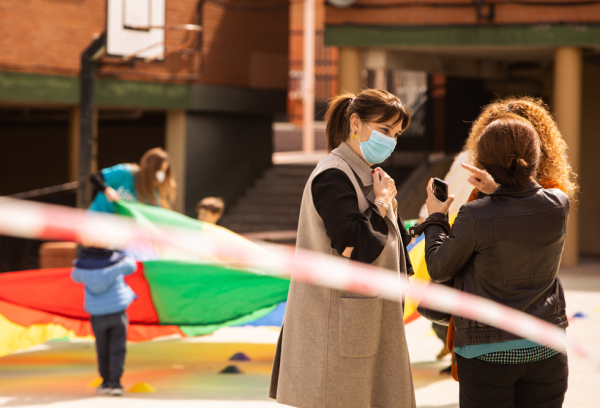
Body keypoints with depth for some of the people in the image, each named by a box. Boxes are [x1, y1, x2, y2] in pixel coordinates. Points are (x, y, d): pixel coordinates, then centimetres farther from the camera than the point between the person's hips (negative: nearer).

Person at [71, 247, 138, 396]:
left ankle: (106, 382, 21)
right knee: (117, 349, 1)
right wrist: (118, 255, 29)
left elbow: (76, 276, 17)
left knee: (102, 349, 14)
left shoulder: (82, 265, -6)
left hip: (97, 315, 1)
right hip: (117, 311, -1)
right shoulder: (116, 261, -9)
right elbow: (132, 266, 13)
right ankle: (115, 382, -9)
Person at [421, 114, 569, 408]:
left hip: (488, 352, -3)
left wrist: (435, 219, 11)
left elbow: (438, 270, -3)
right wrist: (496, 190, 28)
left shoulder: (475, 217, -18)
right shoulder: (559, 205, -7)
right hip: (546, 350, 3)